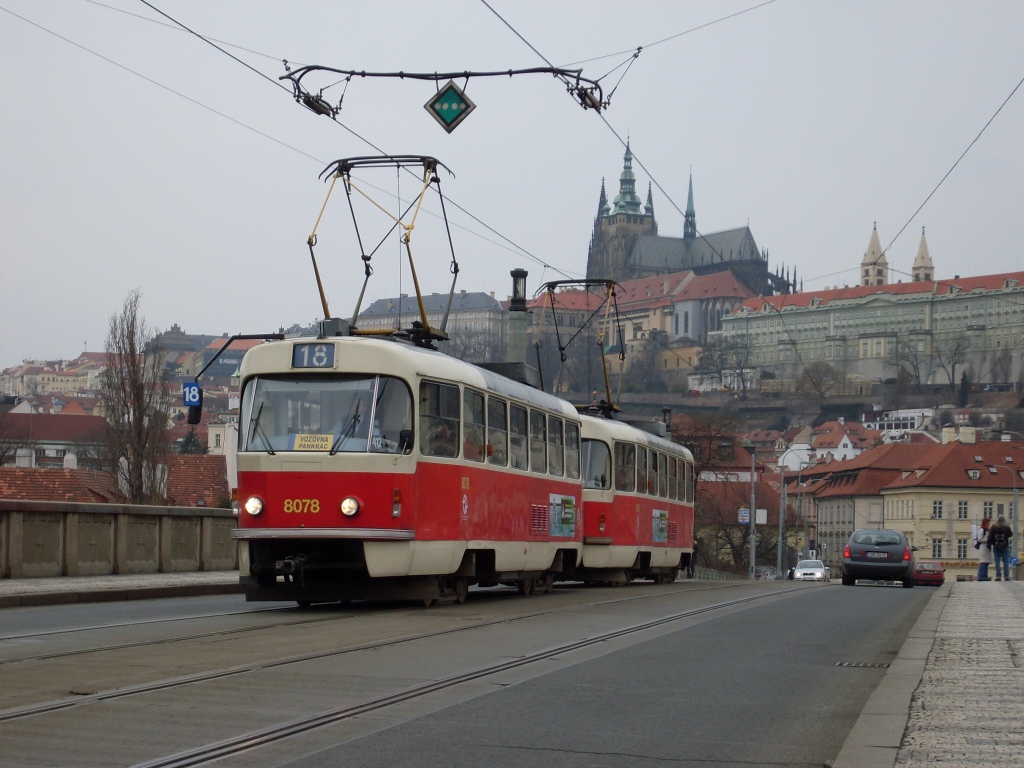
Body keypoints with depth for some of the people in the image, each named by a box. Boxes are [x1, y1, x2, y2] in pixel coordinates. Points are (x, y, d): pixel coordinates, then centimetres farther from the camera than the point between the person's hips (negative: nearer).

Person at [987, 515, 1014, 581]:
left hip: (996, 547, 0)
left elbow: (990, 537, -6)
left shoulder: (993, 528, -5)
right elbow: (1010, 534, 9)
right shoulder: (1006, 528, -6)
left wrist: (989, 545, 0)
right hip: (1005, 547, 0)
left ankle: (998, 576, -2)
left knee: (997, 562, 3)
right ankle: (1006, 577, -2)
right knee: (1006, 562, 4)